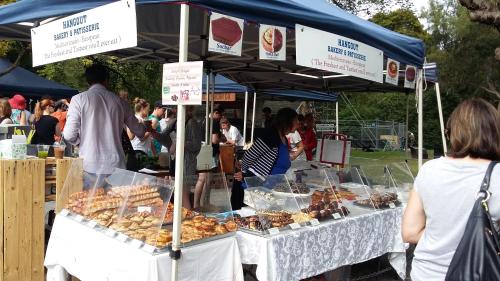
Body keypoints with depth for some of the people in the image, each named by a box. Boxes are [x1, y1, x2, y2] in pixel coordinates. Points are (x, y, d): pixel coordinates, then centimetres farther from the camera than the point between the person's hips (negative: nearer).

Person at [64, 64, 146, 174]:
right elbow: (139, 131, 17)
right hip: (115, 166, 2)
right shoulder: (118, 101, 8)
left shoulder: (79, 99, 0)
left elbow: (69, 135, -5)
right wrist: (145, 127, 41)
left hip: (90, 167, -2)